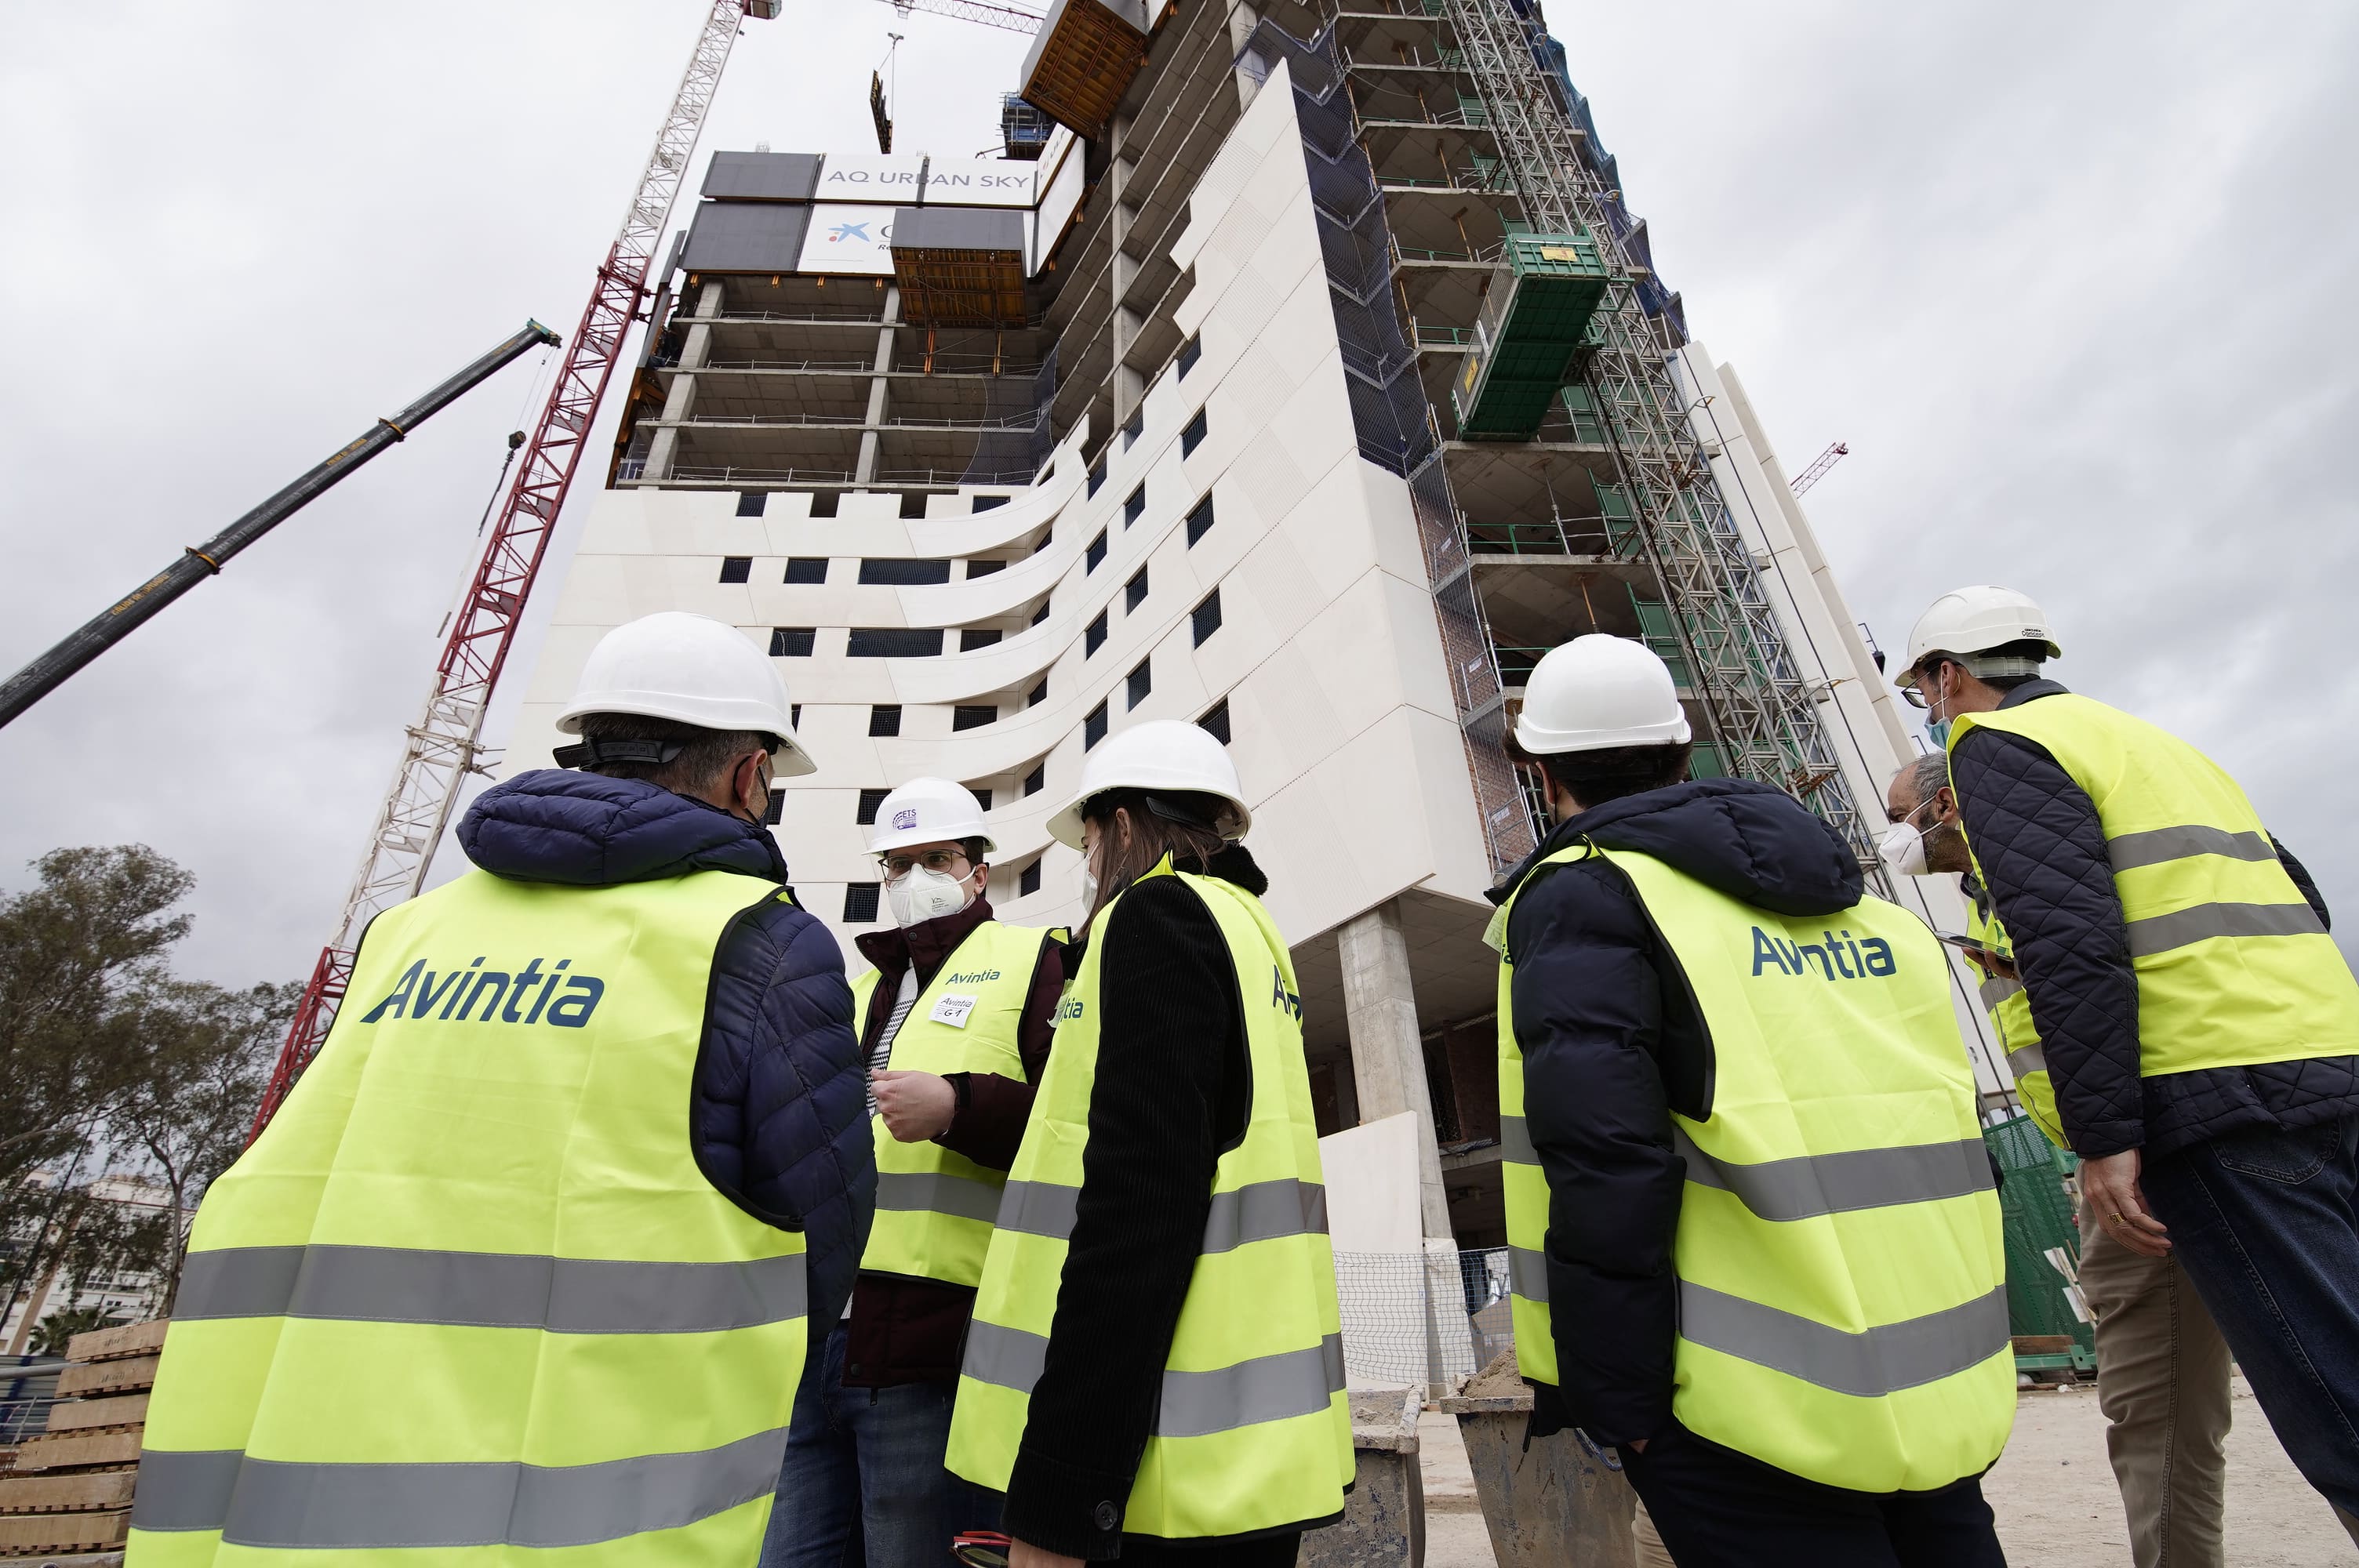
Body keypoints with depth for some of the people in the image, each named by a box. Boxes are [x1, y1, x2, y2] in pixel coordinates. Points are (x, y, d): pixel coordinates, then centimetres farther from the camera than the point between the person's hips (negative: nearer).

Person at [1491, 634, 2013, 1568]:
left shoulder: (1579, 897, -12)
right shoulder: (1855, 897, 12)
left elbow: (1605, 1166, -21)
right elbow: (1934, 1118, 15)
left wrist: (1612, 1399, -12)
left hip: (1763, 1408, -7)